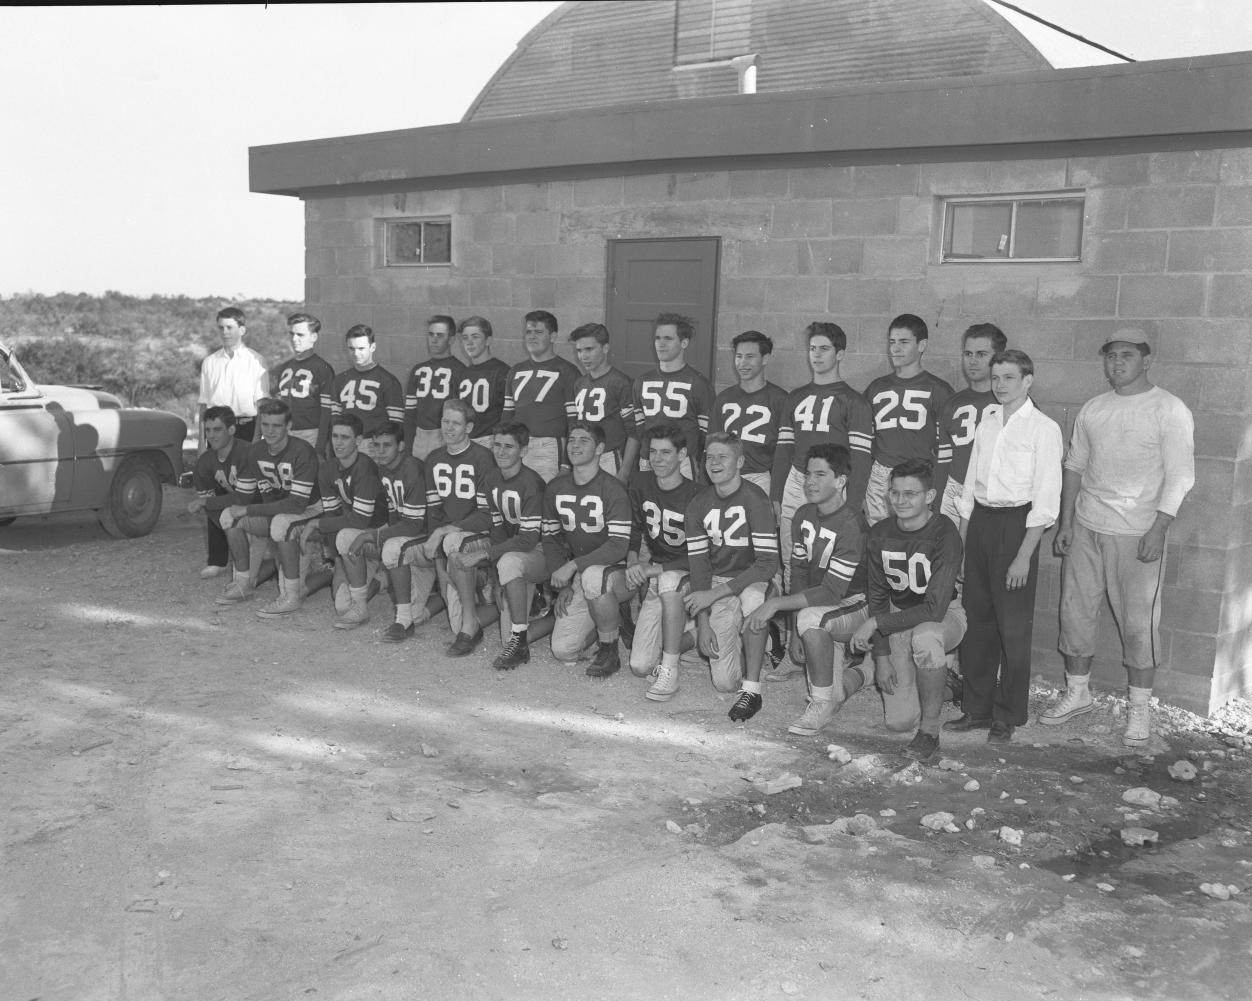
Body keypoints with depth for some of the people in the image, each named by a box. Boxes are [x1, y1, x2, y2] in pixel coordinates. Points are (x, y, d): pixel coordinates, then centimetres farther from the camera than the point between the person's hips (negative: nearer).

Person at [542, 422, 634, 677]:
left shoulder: (613, 491, -15)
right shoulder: (555, 489, 3)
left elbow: (618, 547, -22)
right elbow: (550, 538, 10)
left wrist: (572, 565, -26)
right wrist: (563, 586, 0)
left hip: (616, 570, -5)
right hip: (578, 578, 5)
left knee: (592, 576, -41)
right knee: (563, 651, -9)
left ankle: (609, 651, -18)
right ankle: (608, 621, 23)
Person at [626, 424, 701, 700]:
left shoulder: (695, 497, -17)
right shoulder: (641, 485, 0)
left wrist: (652, 568, -26)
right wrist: (633, 561, -7)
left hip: (690, 576, -5)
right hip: (654, 577, 5)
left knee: (669, 581, -42)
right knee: (639, 667, -7)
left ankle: (669, 672, -31)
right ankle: (687, 633, 23)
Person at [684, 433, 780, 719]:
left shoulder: (755, 500, -17)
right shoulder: (698, 506, -1)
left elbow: (768, 564, -23)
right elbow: (698, 563, -1)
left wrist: (714, 594, -25)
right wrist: (702, 622, -11)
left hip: (754, 580, -3)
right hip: (718, 582, 3)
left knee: (752, 597, -42)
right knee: (724, 681, -8)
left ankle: (752, 691, -28)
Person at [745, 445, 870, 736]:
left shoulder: (851, 524, -23)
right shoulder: (804, 515, 2)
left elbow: (832, 592, -27)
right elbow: (799, 571, 4)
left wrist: (776, 603, -28)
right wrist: (796, 631, -6)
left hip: (858, 605, -7)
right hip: (821, 607, 7)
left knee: (811, 618, -36)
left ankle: (823, 703, -20)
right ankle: (852, 677, 33)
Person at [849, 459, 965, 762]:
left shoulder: (944, 534, -23)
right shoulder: (880, 535, -7)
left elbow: (934, 608, -28)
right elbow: (877, 597, 1)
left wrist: (875, 623, -26)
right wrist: (882, 656, -5)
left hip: (945, 615, -4)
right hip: (898, 619, 4)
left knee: (924, 638, -42)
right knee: (898, 722, -7)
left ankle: (930, 731, -22)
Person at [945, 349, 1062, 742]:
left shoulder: (1043, 428, -7)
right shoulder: (987, 422, 10)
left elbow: (1046, 500, -11)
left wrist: (1024, 556, -15)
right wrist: (962, 539, 9)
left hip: (1016, 524, -5)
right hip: (980, 521, 6)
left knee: (1013, 627, 1)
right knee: (977, 618, 10)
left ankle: (1007, 717, 14)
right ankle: (976, 708, 22)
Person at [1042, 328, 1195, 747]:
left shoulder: (1169, 410, -6)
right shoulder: (1093, 409, 9)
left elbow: (1179, 476, -10)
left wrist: (1158, 531, -16)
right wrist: (1065, 522, 9)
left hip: (1138, 534, -5)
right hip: (1086, 527, 5)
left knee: (1139, 622, 0)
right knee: (1075, 612, 10)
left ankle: (1140, 709, 14)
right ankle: (1077, 693, 26)